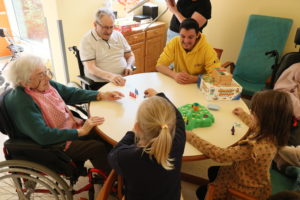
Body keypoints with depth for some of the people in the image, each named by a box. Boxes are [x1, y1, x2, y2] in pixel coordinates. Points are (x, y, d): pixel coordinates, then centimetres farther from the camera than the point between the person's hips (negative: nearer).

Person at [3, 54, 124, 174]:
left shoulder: (45, 84, -6)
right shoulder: (21, 102, -28)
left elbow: (71, 94, 5)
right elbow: (43, 136, -33)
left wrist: (101, 95, -5)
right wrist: (80, 131, -29)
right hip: (51, 144, -8)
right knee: (97, 148, -16)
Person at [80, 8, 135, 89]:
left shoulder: (118, 35, 12)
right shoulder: (87, 40, -4)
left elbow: (130, 56, 20)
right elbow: (91, 69, -13)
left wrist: (129, 66, -3)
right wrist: (110, 76, -31)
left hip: (123, 80, 5)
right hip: (100, 84, -5)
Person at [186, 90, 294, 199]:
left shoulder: (254, 147, -42)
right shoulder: (270, 133, -18)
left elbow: (219, 155, -37)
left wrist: (191, 137, -29)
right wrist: (243, 114, 24)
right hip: (254, 180, 8)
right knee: (213, 171, 26)